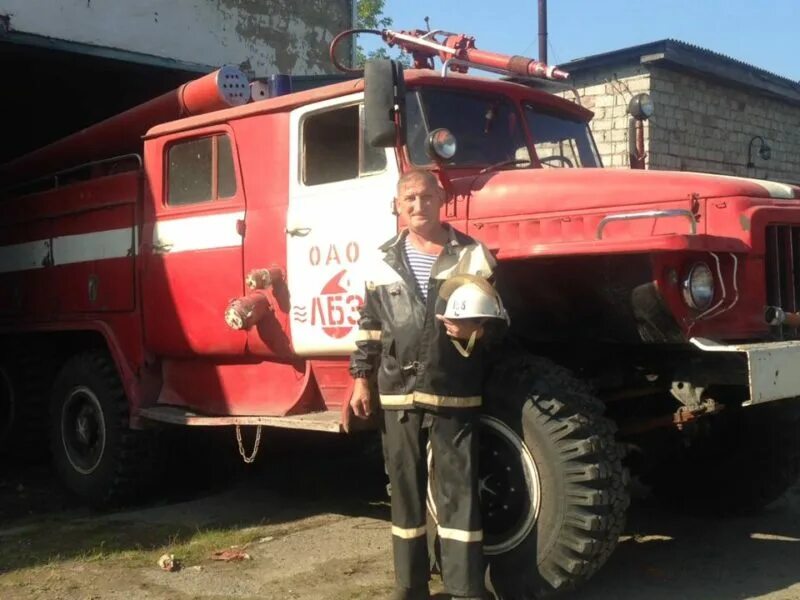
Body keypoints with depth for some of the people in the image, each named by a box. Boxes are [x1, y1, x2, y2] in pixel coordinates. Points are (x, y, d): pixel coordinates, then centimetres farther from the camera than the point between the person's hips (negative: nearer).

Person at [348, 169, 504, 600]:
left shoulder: (473, 256, 0)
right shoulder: (383, 263, 10)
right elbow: (369, 326, 14)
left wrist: (476, 331, -18)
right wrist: (361, 378, 9)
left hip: (454, 396, -3)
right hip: (398, 396, 3)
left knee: (458, 493, -2)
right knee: (405, 492, 10)